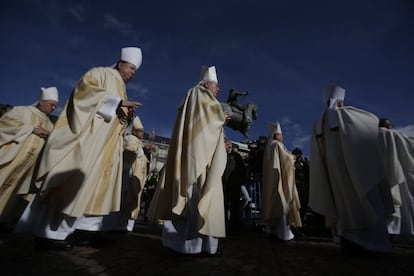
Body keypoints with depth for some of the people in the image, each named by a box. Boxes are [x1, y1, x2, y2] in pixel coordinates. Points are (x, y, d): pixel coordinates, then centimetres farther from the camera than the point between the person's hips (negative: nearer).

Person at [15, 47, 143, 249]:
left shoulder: (120, 89, 26)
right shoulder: (100, 73, 4)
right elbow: (86, 87, -17)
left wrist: (127, 116, 5)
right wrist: (118, 102, -20)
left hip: (103, 144, 9)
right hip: (88, 139, -8)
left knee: (92, 185, 7)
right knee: (73, 184, -9)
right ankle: (51, 232, 2)